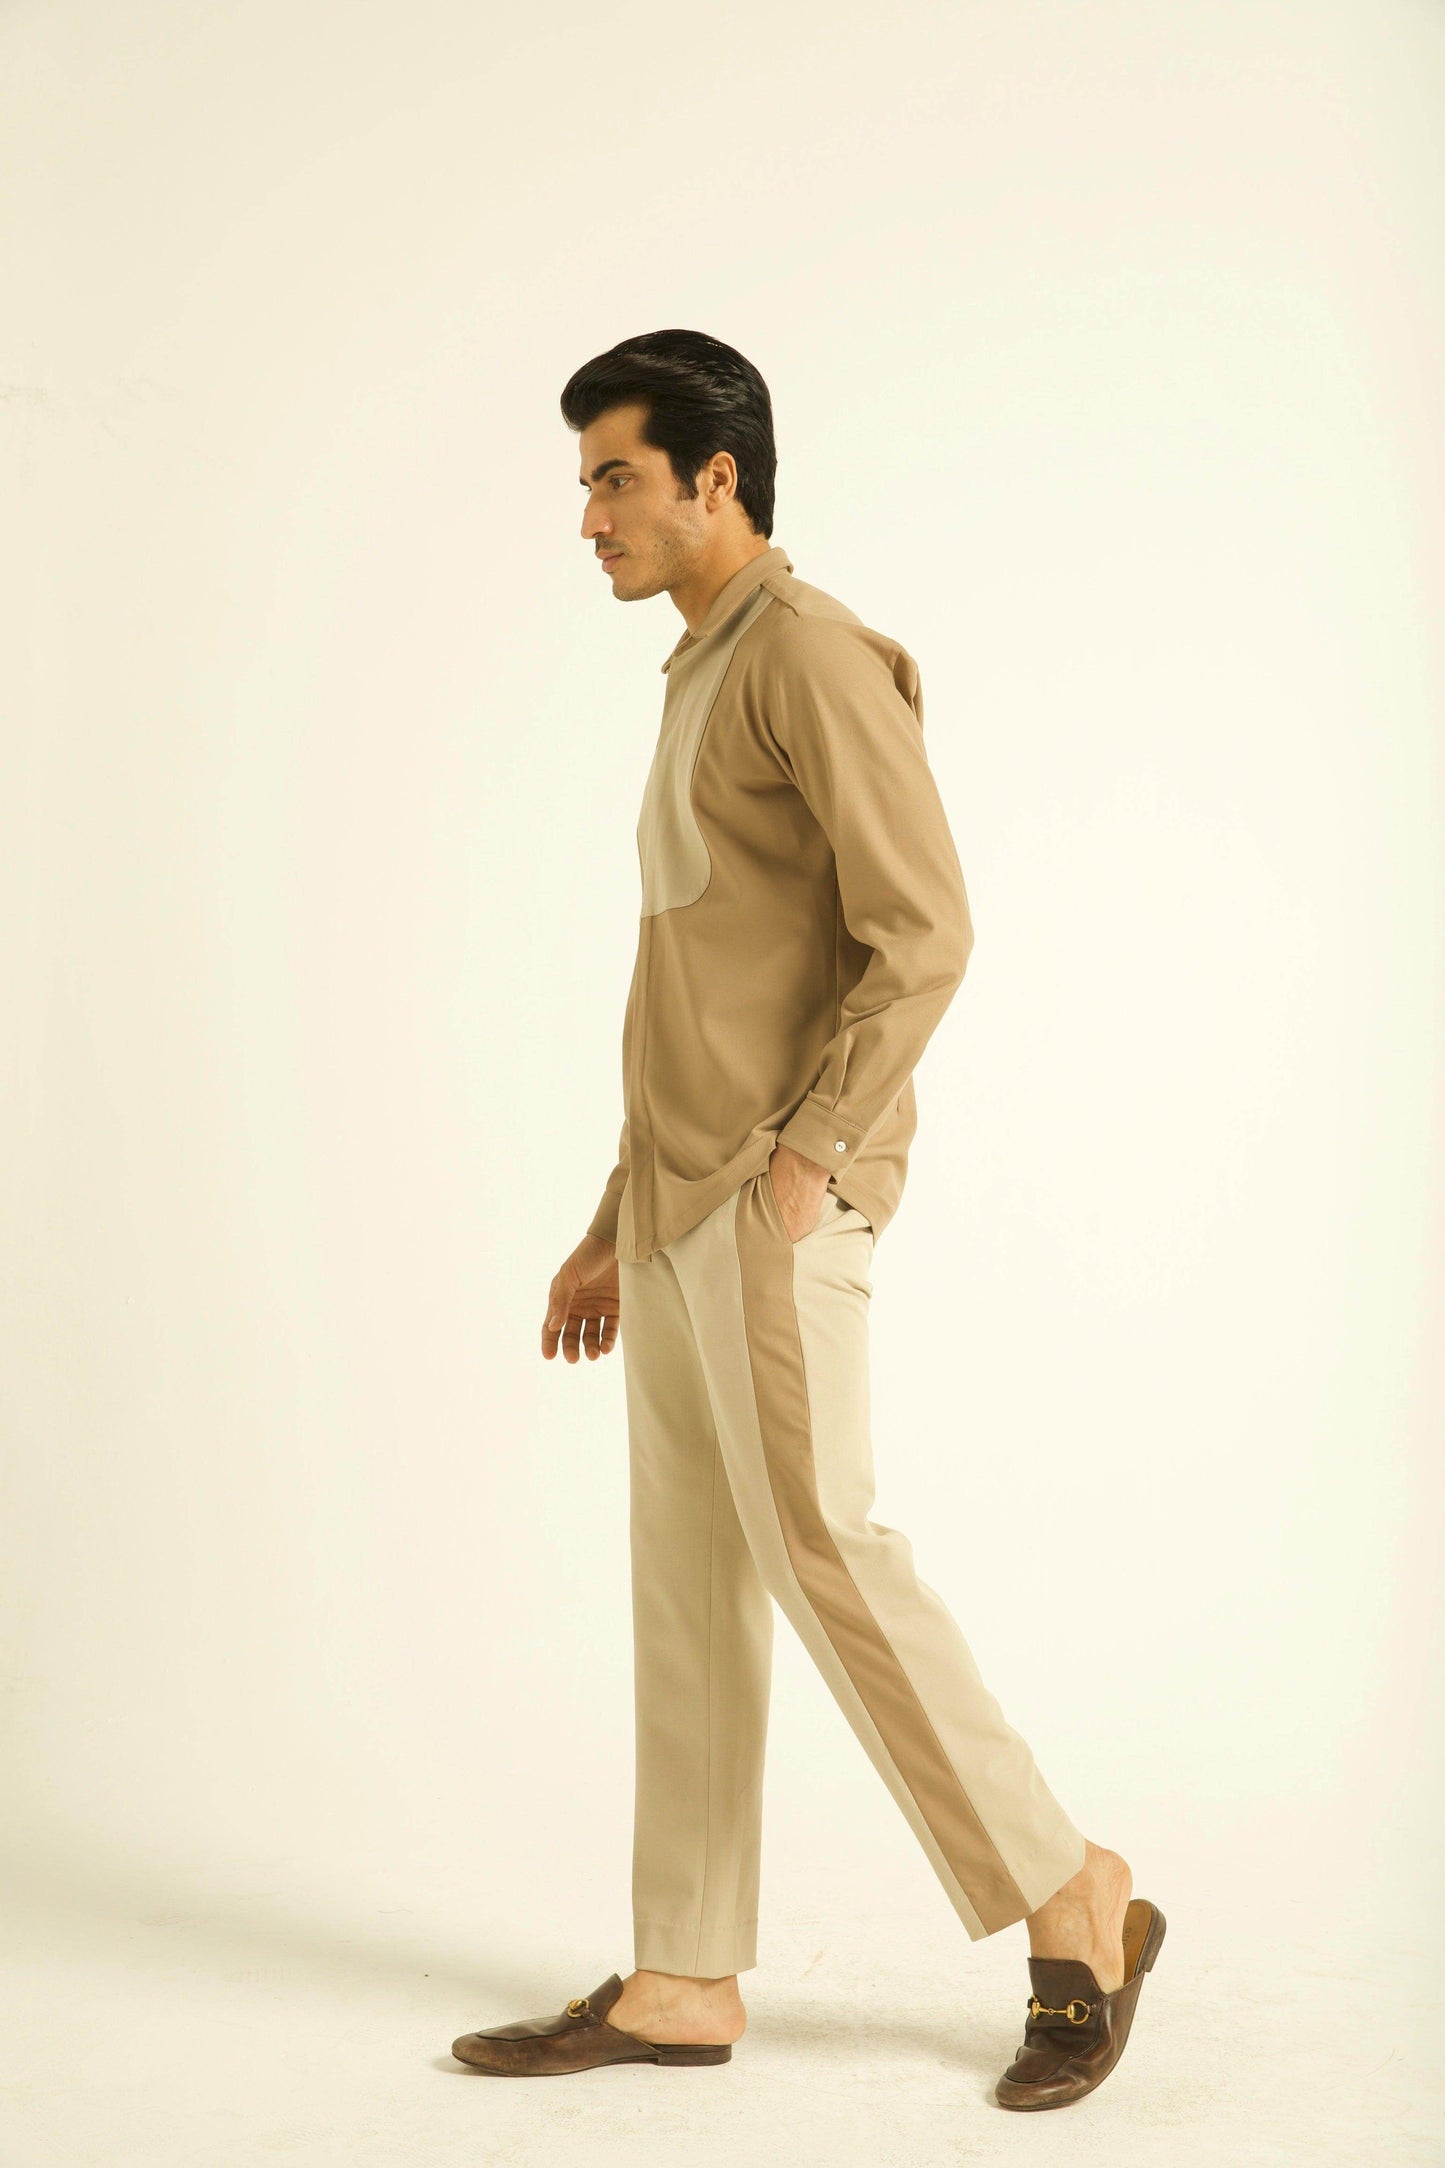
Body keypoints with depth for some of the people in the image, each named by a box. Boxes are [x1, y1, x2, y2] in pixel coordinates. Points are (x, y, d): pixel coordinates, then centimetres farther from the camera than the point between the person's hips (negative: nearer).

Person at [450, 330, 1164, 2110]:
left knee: (820, 1551, -10)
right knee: (690, 1582, 7)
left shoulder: (816, 655, -7)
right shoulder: (704, 691, 22)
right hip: (685, 1207, 10)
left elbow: (921, 933, -17)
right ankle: (682, 1982, 13)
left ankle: (1068, 1903, 4)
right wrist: (617, 1227, 21)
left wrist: (805, 1158, -22)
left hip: (778, 1200, -10)